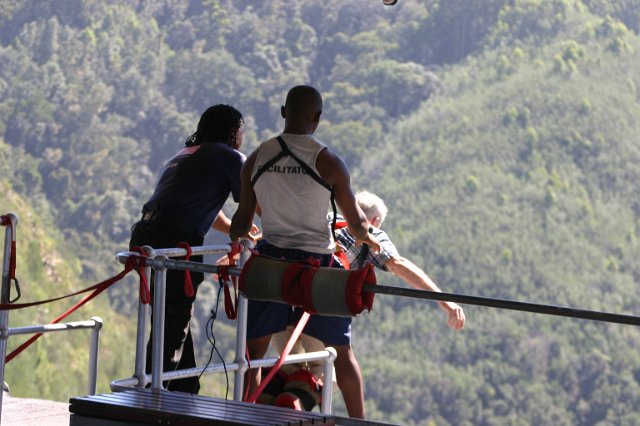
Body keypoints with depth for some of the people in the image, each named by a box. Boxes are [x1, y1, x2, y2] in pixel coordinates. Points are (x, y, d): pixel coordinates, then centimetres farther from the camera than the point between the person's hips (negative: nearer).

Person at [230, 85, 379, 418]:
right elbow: (357, 224, -2)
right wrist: (366, 239, 22)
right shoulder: (328, 162, -8)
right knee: (343, 351, 12)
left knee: (254, 350, 12)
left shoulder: (256, 159, 0)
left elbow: (242, 221, 8)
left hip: (271, 260, 2)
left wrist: (235, 236, 32)